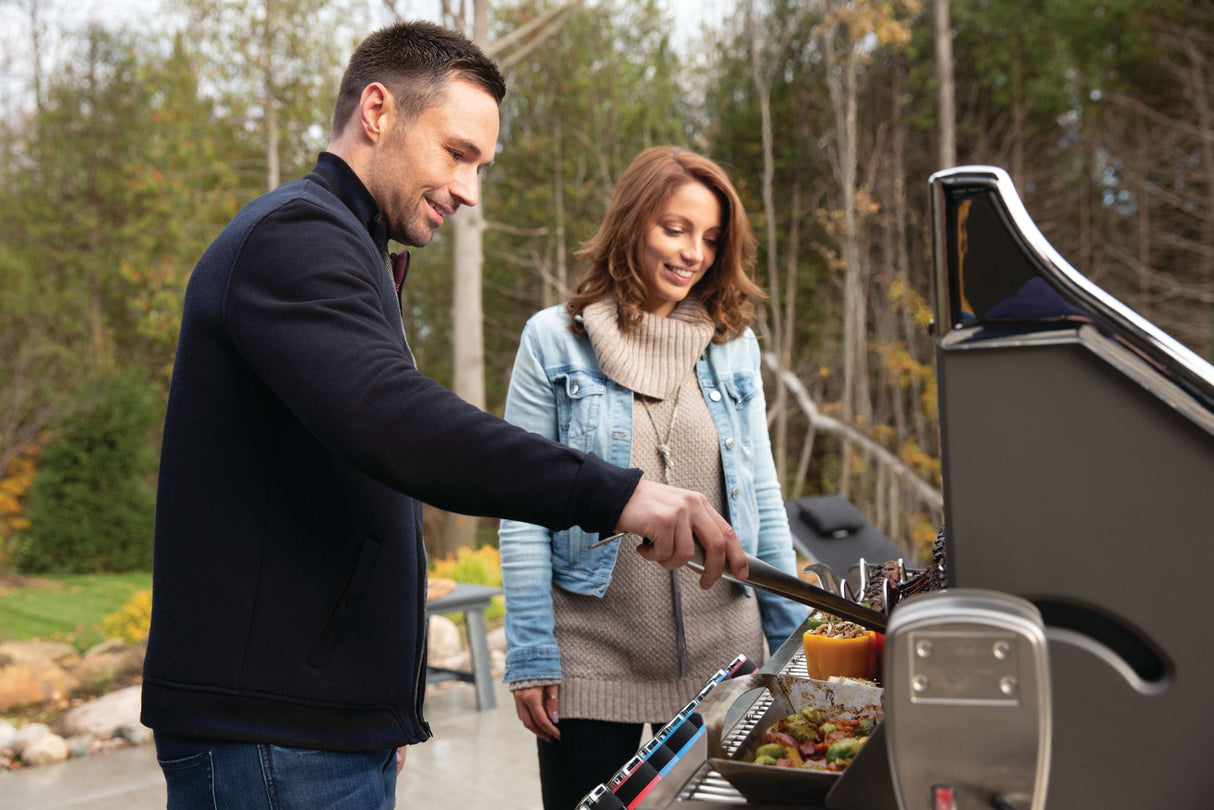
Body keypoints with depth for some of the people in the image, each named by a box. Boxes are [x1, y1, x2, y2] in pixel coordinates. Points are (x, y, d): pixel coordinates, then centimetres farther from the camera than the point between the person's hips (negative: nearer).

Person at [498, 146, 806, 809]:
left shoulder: (733, 344, 8)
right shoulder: (554, 340, -2)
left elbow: (761, 498, 11)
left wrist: (796, 643, 8)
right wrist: (530, 657, -9)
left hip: (722, 654, 3)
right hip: (590, 660, -3)